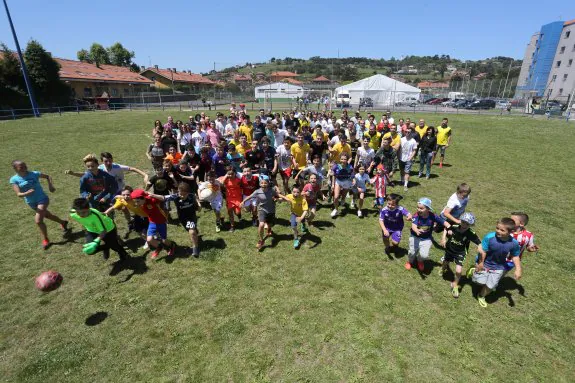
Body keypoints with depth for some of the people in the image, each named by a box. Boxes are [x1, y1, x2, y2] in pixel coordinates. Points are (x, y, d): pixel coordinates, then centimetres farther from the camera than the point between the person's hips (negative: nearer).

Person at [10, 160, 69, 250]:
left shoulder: (34, 174, -11)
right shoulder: (14, 179, -9)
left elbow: (48, 176, 7)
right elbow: (18, 194, -17)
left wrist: (50, 185, -9)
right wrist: (26, 193, -39)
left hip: (42, 199, -4)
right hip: (31, 203, 4)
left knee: (38, 220, -13)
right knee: (47, 215, 21)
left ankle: (45, 240, 7)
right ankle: (63, 222, 51)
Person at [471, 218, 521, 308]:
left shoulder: (514, 243, -22)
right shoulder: (489, 237, -32)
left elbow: (515, 256, -4)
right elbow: (483, 251, -21)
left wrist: (518, 269, -10)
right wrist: (480, 263, -13)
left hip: (498, 267, 2)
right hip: (485, 264, -2)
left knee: (490, 286, 12)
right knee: (480, 281, 14)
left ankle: (481, 296, 42)